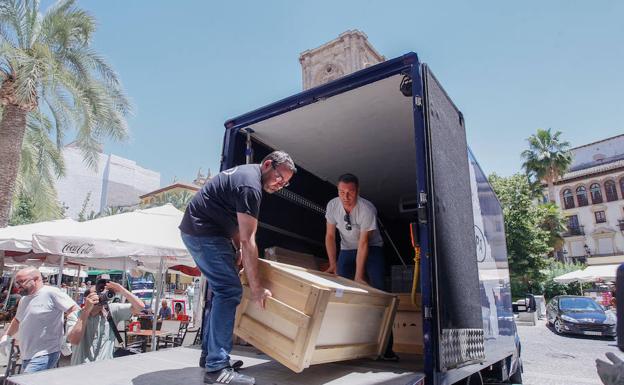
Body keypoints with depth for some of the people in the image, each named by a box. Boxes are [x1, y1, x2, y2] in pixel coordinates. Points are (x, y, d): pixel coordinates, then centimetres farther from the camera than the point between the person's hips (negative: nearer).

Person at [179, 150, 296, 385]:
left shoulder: (246, 172, 12)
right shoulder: (251, 186, -21)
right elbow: (248, 240, -24)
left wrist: (238, 249, 5)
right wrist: (256, 288, -20)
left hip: (198, 231, 11)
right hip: (204, 233, -11)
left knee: (223, 290, 14)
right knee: (230, 292, -14)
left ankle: (209, 354, 23)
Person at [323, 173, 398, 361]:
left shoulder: (366, 209, -27)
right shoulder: (332, 205, -13)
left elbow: (363, 243, -26)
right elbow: (330, 236, -5)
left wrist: (358, 276, -25)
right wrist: (333, 265, -11)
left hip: (371, 248, -4)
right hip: (347, 249, 4)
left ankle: (386, 347, -10)